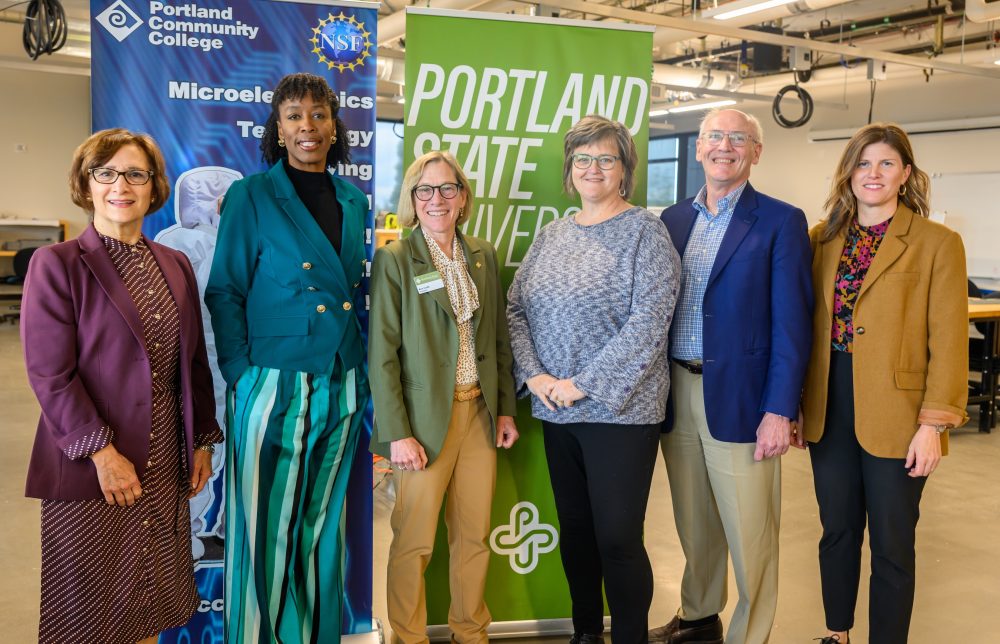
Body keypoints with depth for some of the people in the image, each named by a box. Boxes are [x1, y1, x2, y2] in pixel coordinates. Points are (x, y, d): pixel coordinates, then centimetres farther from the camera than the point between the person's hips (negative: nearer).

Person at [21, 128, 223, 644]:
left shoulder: (176, 267, 9)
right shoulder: (56, 264, -7)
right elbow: (49, 373, -13)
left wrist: (202, 441, 10)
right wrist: (102, 452, -17)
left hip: (164, 464, 5)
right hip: (88, 466, -4)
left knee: (151, 601, 14)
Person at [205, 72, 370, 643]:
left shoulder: (354, 202, 11)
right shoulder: (251, 197, -3)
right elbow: (224, 292, -4)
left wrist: (365, 384, 9)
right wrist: (243, 375, -12)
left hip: (342, 388, 5)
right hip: (274, 388, -4)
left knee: (323, 526, 14)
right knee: (266, 527, 3)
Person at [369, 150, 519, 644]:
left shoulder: (483, 256, 9)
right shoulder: (394, 260, -7)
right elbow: (382, 354, -9)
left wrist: (506, 409, 10)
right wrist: (397, 433, -13)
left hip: (480, 413, 5)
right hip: (425, 418, -4)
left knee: (474, 536, 12)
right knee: (414, 542, 4)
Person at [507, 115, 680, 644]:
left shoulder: (644, 231, -6)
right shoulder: (551, 235, 11)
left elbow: (649, 320, -14)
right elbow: (516, 307, 10)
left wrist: (584, 383, -16)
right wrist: (533, 375, -6)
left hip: (619, 411, -5)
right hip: (555, 411, 6)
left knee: (618, 539, -2)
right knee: (574, 531, 15)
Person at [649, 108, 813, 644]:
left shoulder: (781, 222, -4)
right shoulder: (673, 219, 10)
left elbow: (791, 323, -9)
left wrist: (780, 411, -14)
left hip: (740, 399, -4)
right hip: (677, 395, 5)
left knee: (748, 534, 3)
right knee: (694, 524, 17)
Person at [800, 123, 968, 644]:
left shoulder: (938, 244, -5)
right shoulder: (822, 238, 7)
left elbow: (948, 342, -7)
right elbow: (806, 325, 8)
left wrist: (934, 424, -12)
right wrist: (794, 403, 3)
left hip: (894, 415, -4)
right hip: (829, 408, 4)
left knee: (892, 544, 7)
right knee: (837, 531, 16)